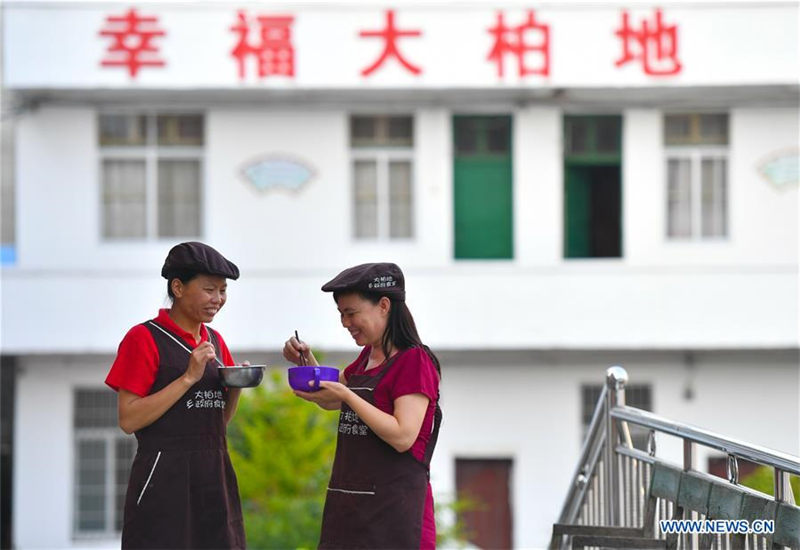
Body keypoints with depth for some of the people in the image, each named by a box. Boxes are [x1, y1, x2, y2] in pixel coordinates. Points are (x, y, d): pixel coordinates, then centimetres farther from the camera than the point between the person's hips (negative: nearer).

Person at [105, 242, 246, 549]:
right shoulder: (144, 338, -6)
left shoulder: (214, 341, 14)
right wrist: (189, 377, -15)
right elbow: (128, 419, -12)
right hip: (164, 478, -6)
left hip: (214, 477, 6)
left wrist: (236, 387, 1)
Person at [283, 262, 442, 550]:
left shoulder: (414, 361, -10)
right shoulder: (368, 356, 14)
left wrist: (345, 395, -20)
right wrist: (307, 362, 11)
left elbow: (403, 437, -19)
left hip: (392, 508, -8)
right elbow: (331, 402, 29)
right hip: (349, 503, 8)